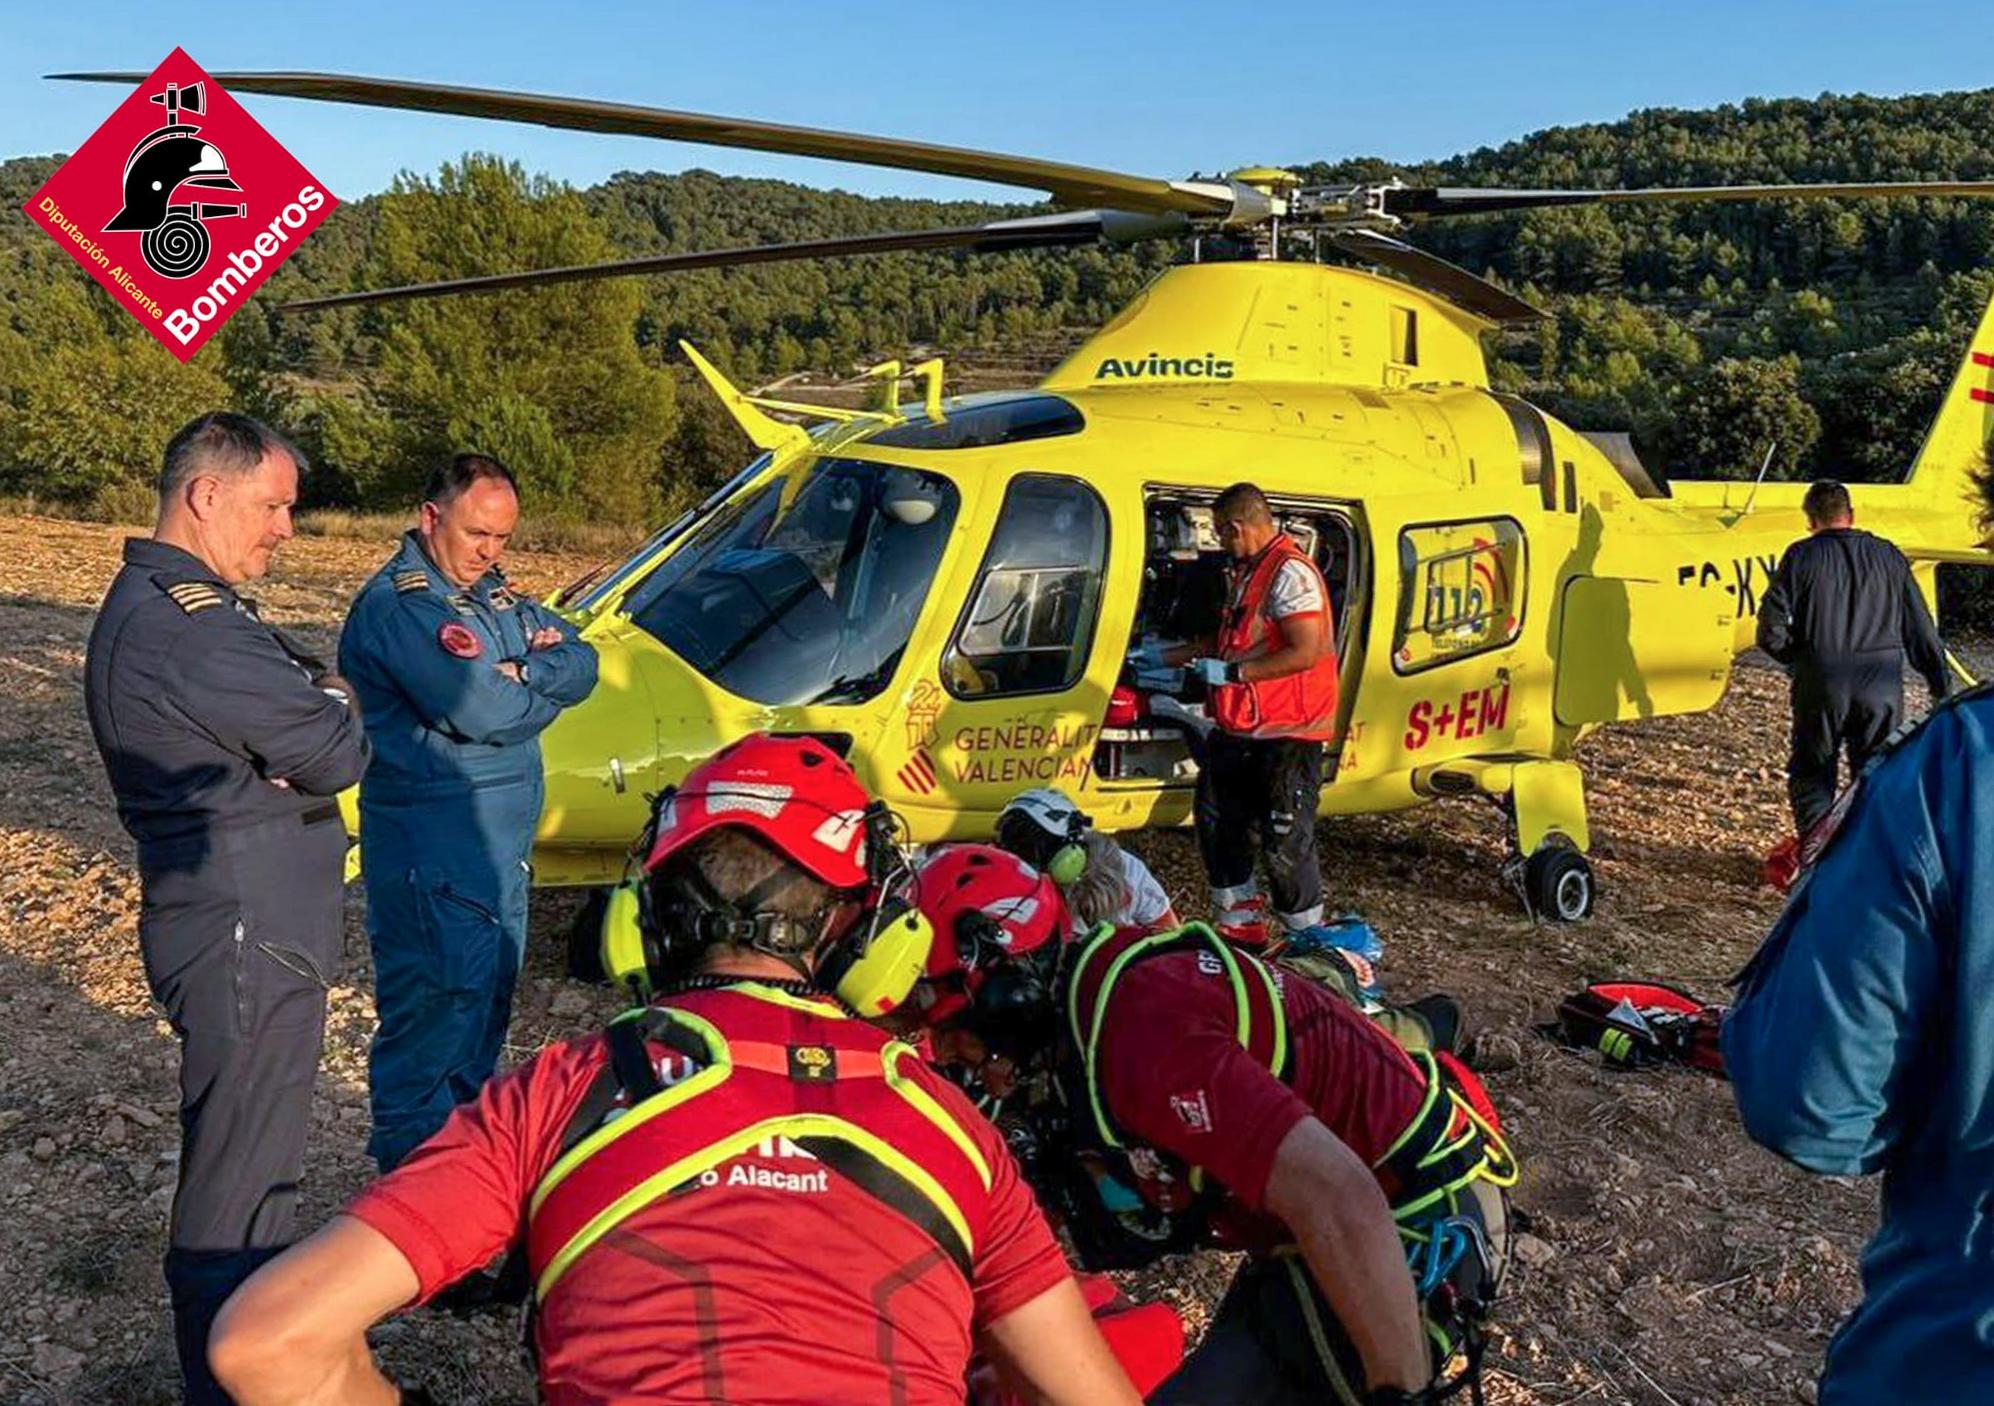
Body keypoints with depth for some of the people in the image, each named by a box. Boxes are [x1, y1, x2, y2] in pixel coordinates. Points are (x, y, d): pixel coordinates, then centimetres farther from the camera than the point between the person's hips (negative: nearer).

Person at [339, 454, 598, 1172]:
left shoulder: (493, 593, 13)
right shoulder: (399, 604, -16)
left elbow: (583, 663, 5)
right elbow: (478, 709, -26)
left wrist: (522, 672, -15)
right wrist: (543, 688, -7)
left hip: (501, 843, 10)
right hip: (432, 850, -9)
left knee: (490, 990, 19)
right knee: (435, 1003, -3)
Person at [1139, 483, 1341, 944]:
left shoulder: (1290, 572, -17)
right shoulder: (1247, 572, 15)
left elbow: (1306, 653, -25)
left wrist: (1232, 673, -21)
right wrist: (1165, 656, 26)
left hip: (1287, 735, -10)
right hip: (1241, 729, 10)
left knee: (1285, 841, -5)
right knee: (1216, 820, 16)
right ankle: (1241, 923, 29)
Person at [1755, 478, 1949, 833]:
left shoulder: (1801, 556, 0)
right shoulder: (1889, 556, 9)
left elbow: (1771, 631, -6)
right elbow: (1921, 630, 10)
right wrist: (1940, 688, 16)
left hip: (1821, 684, -2)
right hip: (1883, 686, 2)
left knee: (1811, 776, 10)